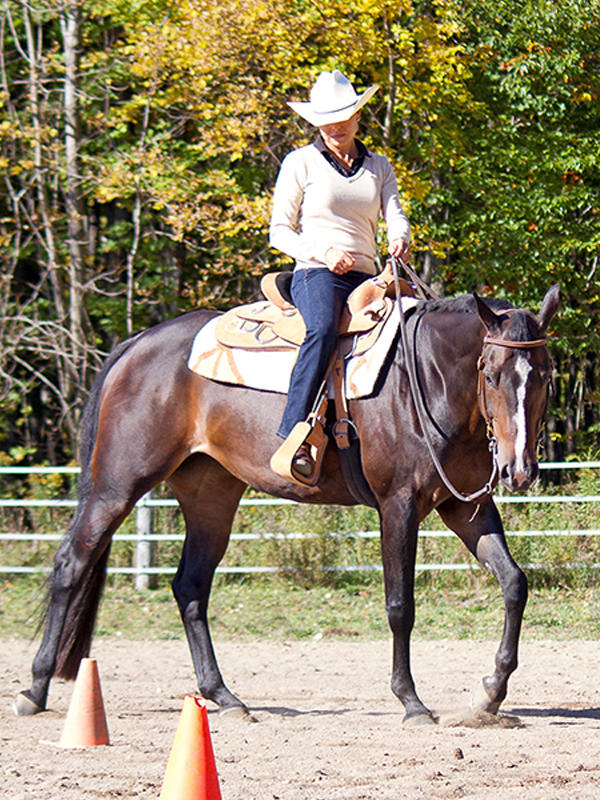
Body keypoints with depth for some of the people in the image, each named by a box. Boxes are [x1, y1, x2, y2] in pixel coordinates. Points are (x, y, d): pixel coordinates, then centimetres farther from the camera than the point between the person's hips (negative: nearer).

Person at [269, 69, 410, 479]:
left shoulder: (379, 166, 20)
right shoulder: (301, 163, 7)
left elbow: (395, 215, 6)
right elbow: (280, 231, 5)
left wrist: (400, 240, -18)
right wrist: (323, 252, -13)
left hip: (367, 277, 5)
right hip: (316, 274, -5)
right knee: (323, 329, -37)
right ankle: (293, 435, -44)